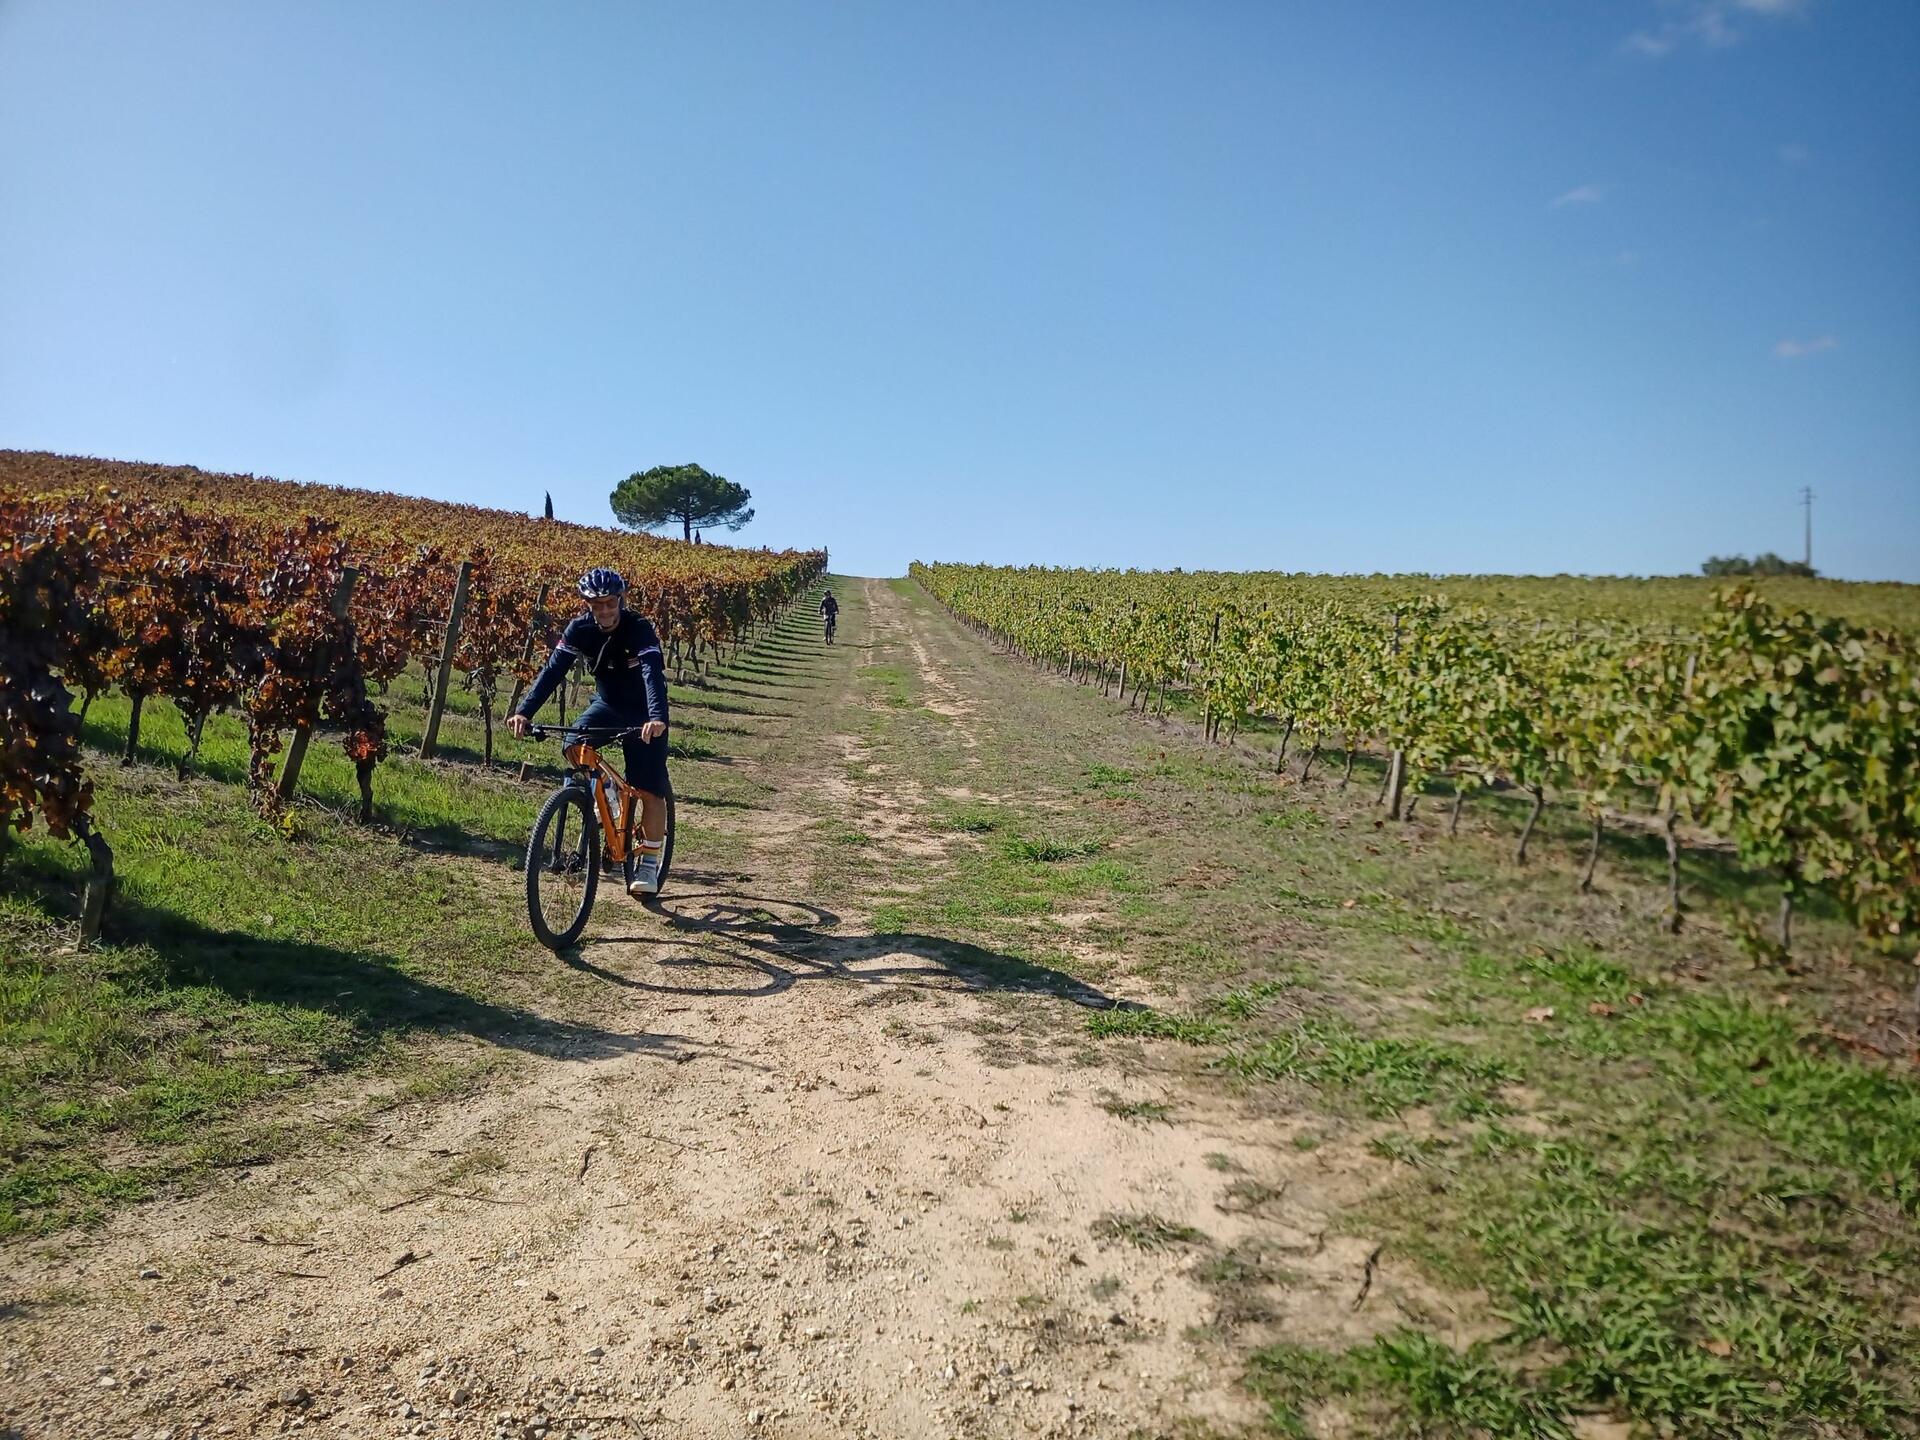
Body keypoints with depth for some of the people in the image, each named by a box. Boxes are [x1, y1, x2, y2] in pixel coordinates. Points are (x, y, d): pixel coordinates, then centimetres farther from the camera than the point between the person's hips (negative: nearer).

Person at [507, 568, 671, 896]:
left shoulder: (640, 629, -27)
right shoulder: (579, 629, -14)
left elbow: (653, 674, -40)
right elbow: (552, 670, -21)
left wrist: (657, 718, -58)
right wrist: (524, 711, -35)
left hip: (643, 714, -4)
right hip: (606, 705, 4)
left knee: (649, 791, -10)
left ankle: (648, 865, 3)